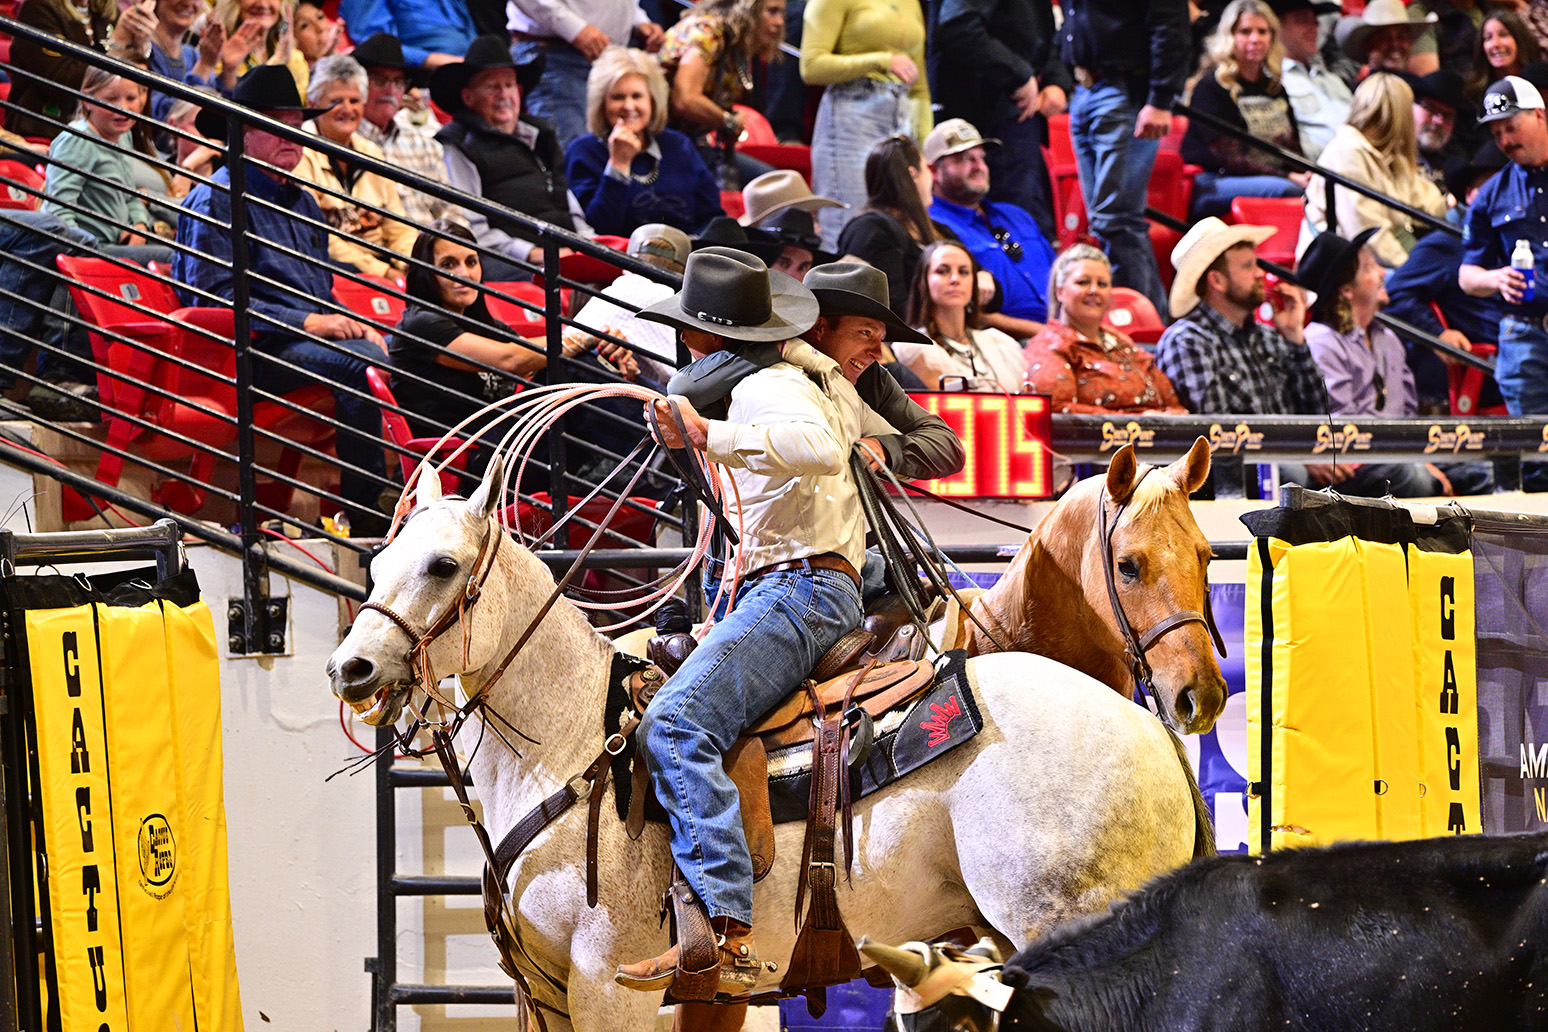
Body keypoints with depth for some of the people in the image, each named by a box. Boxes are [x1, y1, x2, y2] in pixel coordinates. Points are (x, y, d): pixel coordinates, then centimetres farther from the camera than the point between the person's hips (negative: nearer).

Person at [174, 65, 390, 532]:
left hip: (314, 335, 8)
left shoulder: (301, 202, 25)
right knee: (360, 361, -32)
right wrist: (308, 323, -17)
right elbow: (215, 298, -12)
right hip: (253, 353, -8)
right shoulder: (218, 199, -3)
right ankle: (363, 508, -30)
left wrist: (354, 326, 5)